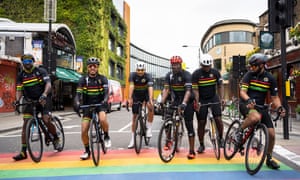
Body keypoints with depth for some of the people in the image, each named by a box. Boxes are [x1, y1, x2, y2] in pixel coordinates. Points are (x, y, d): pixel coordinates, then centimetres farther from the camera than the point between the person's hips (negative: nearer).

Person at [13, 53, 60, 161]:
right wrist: (17, 100, -19)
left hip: (43, 99, -3)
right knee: (25, 123, -6)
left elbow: (48, 84, -16)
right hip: (30, 101, 4)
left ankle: (56, 138, 10)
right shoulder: (21, 75, 6)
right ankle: (23, 152, 0)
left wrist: (44, 94, -34)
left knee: (46, 120, -19)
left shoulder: (40, 71, -4)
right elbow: (19, 90, 2)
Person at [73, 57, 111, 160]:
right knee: (84, 131, -5)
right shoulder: (83, 79, -5)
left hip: (100, 103, -1)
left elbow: (106, 92, -17)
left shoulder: (102, 79, -5)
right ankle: (87, 151, 18)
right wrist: (76, 103, -35)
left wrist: (105, 101, -39)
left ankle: (106, 137, -5)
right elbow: (78, 93, -14)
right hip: (87, 105, 2)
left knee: (102, 119, -33)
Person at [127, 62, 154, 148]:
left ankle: (149, 128, -13)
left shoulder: (148, 76, -22)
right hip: (136, 96, 1)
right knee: (134, 117, 1)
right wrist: (130, 98, -47)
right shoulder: (133, 75, -20)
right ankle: (132, 139, 11)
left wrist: (150, 100, -50)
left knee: (151, 107, -32)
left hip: (146, 94, -1)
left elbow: (150, 88, -35)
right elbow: (131, 86, -34)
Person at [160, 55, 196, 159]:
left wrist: (183, 103, -43)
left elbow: (188, 91, -29)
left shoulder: (186, 75, -18)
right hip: (175, 100, 4)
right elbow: (166, 89, -10)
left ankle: (192, 151, 1)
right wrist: (162, 102, -25)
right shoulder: (169, 75, -4)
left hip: (187, 101, -4)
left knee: (189, 125, -5)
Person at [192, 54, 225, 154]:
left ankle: (221, 138, 13)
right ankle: (201, 145, 14)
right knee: (201, 123, 1)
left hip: (213, 98, 2)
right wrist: (197, 102, -23)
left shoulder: (215, 72, -4)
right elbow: (195, 89, -14)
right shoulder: (196, 74, -12)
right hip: (201, 100, -1)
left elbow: (220, 85, 2)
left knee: (218, 118, -11)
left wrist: (221, 98, -9)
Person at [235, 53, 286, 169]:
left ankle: (269, 159, 19)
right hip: (246, 104, -3)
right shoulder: (249, 75, -5)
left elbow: (275, 97, 4)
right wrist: (248, 100, -35)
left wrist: (280, 107, -16)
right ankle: (240, 131, -11)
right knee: (256, 117, -40)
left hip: (260, 106, 4)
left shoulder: (270, 78, 1)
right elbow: (242, 92, -13)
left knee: (271, 134, -3)